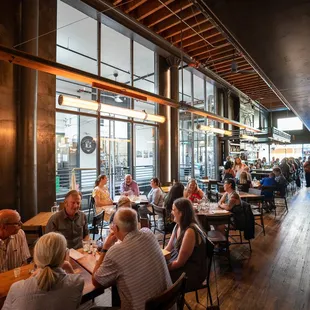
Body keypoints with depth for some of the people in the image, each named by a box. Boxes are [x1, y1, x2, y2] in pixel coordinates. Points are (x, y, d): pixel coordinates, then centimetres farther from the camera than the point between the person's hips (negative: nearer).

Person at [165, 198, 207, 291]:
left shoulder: (190, 231, -28)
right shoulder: (178, 226, -1)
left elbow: (179, 262, -21)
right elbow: (168, 248, 7)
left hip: (193, 272, -7)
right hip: (179, 263, 7)